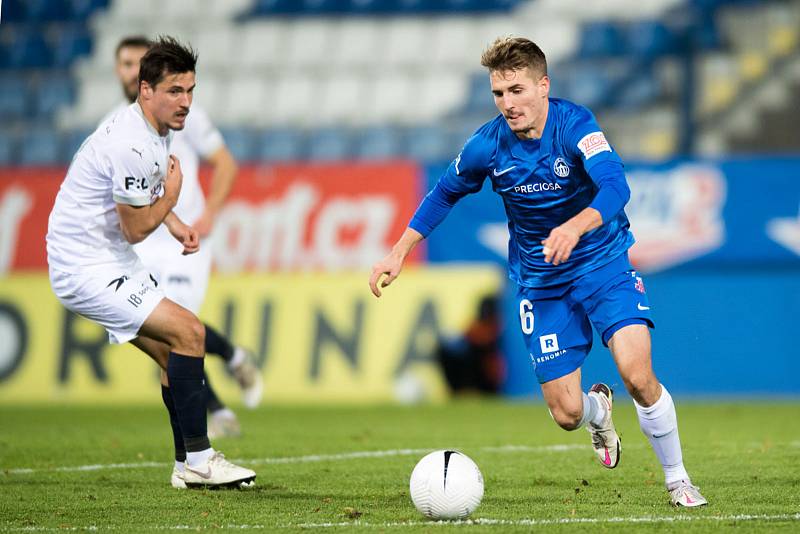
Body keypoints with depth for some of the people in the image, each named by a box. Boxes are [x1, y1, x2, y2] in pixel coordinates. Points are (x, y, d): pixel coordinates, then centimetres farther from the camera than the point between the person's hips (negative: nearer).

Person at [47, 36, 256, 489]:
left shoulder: (157, 129, 7)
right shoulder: (132, 145, -26)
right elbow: (135, 228, -19)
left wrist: (175, 224, 11)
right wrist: (171, 197, -4)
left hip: (115, 263, 10)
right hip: (88, 271, -10)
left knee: (173, 356, 9)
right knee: (188, 332, -17)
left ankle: (188, 464, 16)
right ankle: (198, 460, -12)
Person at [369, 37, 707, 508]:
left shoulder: (574, 124, -22)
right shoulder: (487, 146, -11)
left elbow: (616, 186, -37)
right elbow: (445, 193, 9)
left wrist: (575, 227, -55)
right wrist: (399, 252, 4)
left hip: (603, 262, -3)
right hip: (541, 280, 3)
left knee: (638, 376, -22)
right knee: (567, 413, -2)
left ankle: (677, 479, 2)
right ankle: (598, 410, 38)